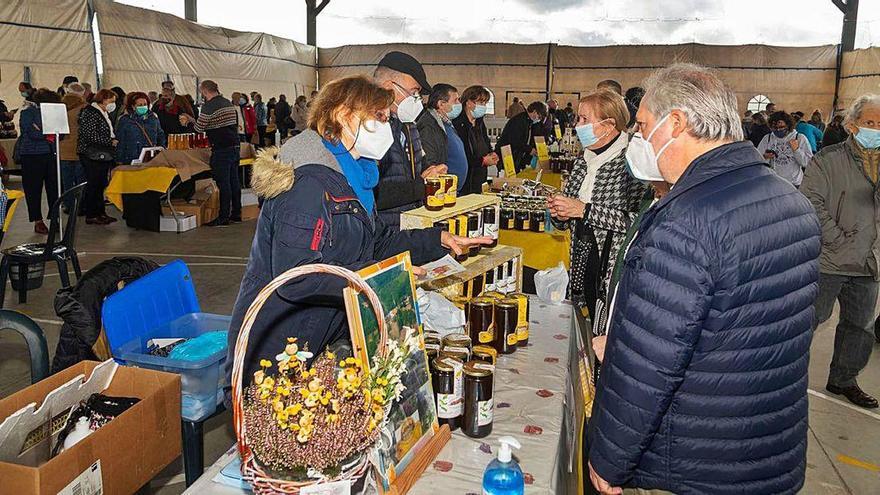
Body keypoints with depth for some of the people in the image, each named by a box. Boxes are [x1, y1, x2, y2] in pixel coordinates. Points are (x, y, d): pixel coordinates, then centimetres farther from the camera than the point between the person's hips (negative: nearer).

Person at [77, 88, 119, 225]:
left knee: (101, 184, 12)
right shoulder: (90, 113, -12)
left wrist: (114, 140, 10)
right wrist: (110, 141, -16)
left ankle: (100, 212, 20)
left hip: (104, 155, 9)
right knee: (93, 184, -6)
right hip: (91, 154, -9)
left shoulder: (105, 113, 18)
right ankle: (90, 215, 0)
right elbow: (90, 135, -21)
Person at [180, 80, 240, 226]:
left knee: (223, 183, -5)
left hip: (221, 150, -8)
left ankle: (224, 217, -1)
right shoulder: (229, 103, 15)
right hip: (235, 147, 8)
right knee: (234, 181, 11)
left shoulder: (209, 107, -10)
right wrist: (193, 120, 27)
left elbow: (199, 128, -7)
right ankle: (236, 213, 16)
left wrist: (187, 122, 14)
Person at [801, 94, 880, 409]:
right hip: (829, 261, -6)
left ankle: (843, 379, 33)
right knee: (810, 317, 1)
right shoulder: (828, 160, -9)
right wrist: (837, 241, -17)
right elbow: (812, 204, -16)